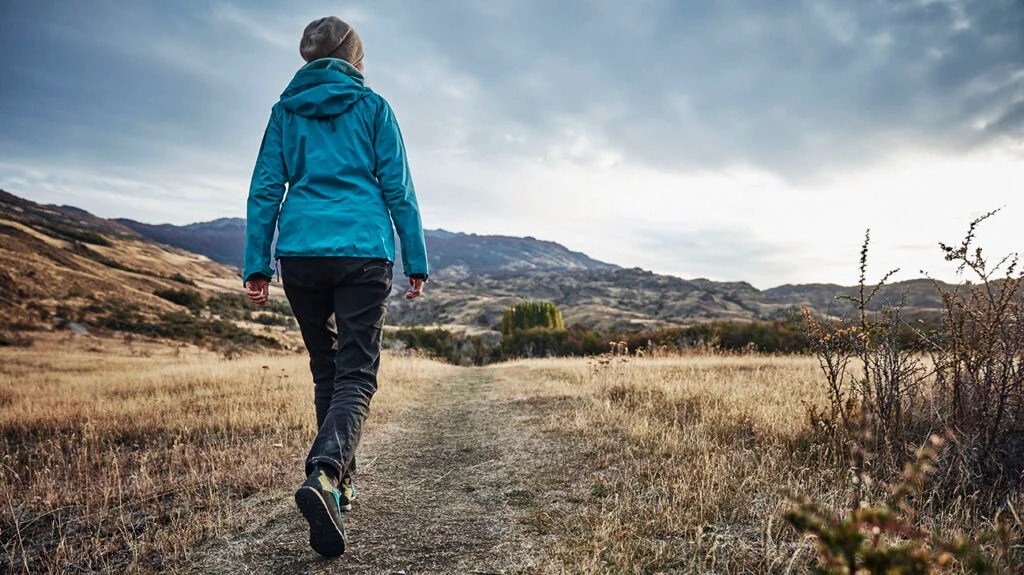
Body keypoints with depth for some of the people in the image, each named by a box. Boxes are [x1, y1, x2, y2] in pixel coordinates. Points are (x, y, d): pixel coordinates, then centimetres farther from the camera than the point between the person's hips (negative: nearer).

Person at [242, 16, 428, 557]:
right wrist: (416, 262, 6)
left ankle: (340, 484, 23)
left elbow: (265, 189, 8)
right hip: (363, 252, -3)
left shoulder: (286, 108, 14)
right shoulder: (372, 107, 8)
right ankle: (323, 472, -27)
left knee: (326, 371, 16)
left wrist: (256, 265, 8)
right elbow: (398, 189, 3)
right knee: (357, 374, -3)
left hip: (300, 252, 3)